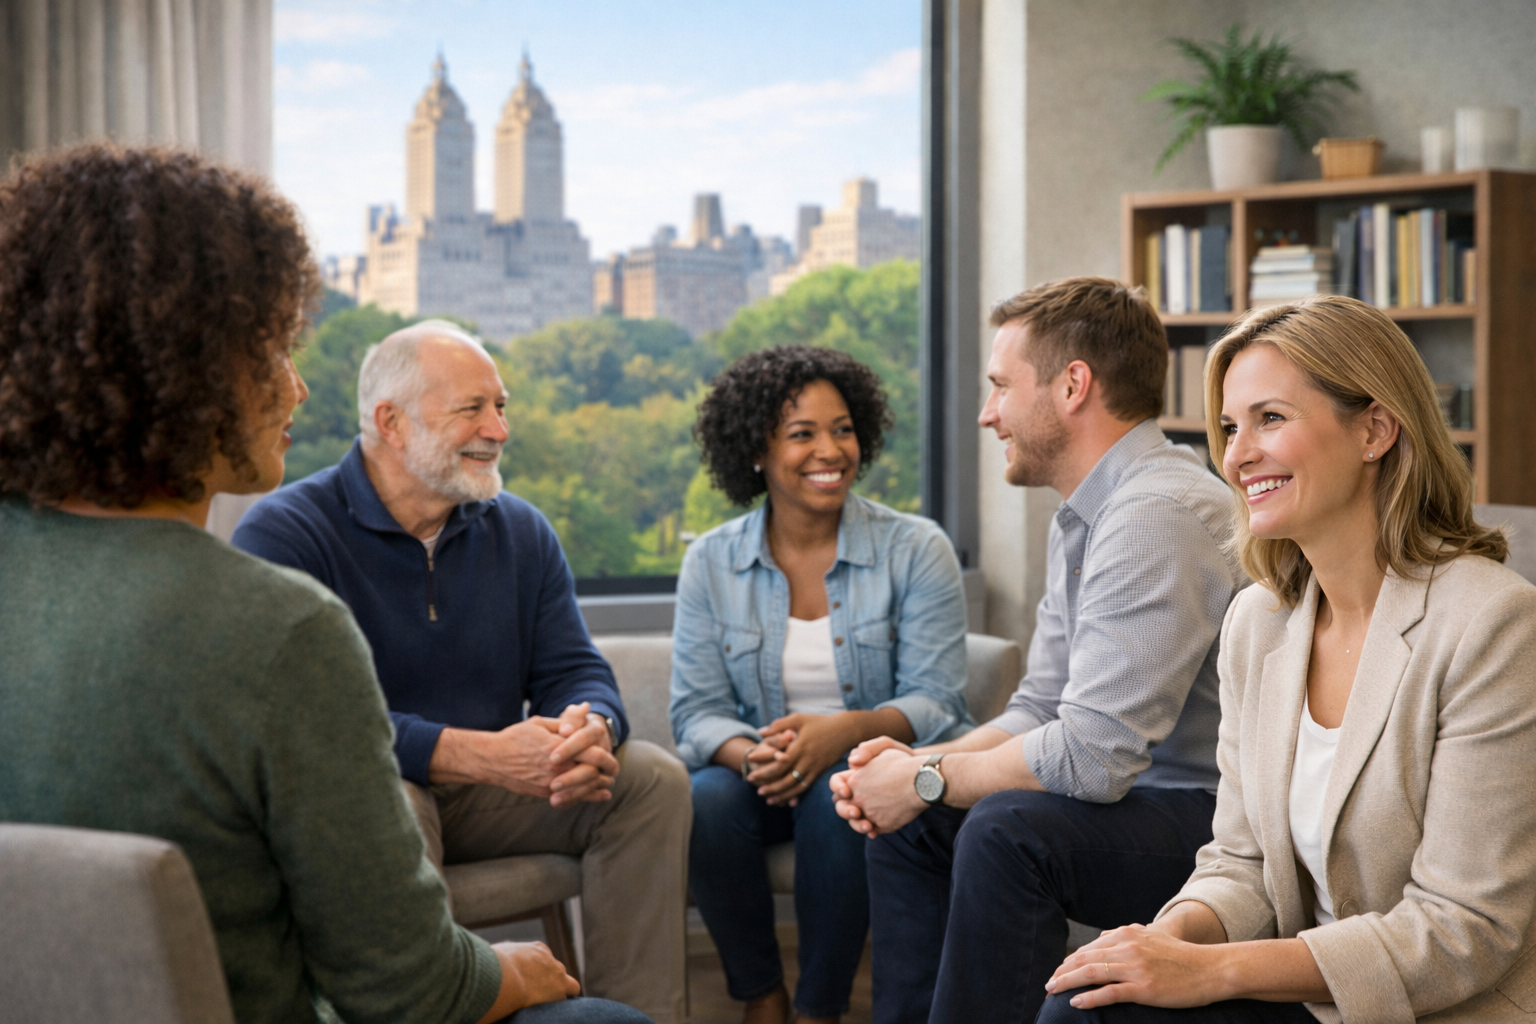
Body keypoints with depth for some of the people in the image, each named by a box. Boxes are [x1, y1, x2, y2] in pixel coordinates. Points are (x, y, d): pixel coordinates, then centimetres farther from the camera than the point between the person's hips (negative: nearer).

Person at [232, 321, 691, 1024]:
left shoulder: (520, 532, 10)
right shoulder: (282, 534, -11)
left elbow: (573, 670, 5)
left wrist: (591, 728, -23)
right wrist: (478, 753, -31)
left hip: (485, 797, 6)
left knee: (652, 777, -10)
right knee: (390, 807, -38)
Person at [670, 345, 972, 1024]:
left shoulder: (916, 550, -2)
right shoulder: (711, 561, 4)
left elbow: (936, 702, -9)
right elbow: (697, 711, -1)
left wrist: (844, 730, -29)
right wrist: (752, 756, -25)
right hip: (757, 775, 2)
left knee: (836, 796, -34)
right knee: (704, 801, -30)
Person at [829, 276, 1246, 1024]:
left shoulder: (1157, 514, -23)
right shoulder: (1084, 516, 11)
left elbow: (1091, 753, -28)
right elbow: (1039, 710, 15)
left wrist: (928, 779, -13)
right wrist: (913, 764, -3)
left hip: (1212, 821, -11)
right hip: (1140, 797, 11)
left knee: (1006, 828, -30)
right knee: (905, 819, 10)